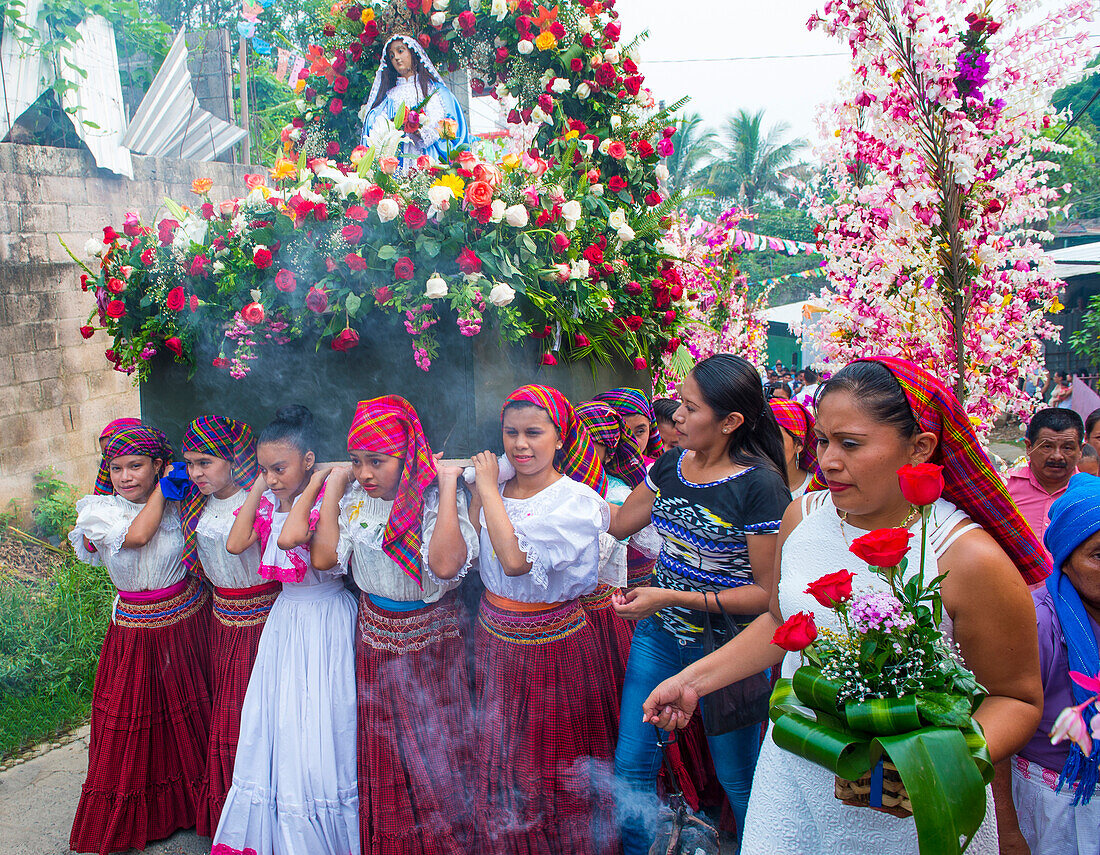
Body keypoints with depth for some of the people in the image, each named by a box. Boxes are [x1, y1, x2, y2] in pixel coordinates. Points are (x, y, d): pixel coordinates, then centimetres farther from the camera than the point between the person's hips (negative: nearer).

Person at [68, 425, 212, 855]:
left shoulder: (178, 502, -4)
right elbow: (138, 534, -25)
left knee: (192, 715, 14)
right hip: (139, 634, -2)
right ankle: (138, 818, 29)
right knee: (138, 723, 9)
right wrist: (161, 488, -16)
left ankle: (192, 800, 36)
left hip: (190, 620, 2)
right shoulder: (98, 511, -10)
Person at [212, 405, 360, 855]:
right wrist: (258, 487, -6)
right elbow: (235, 543, -11)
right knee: (273, 728, 13)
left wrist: (313, 483, -23)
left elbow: (290, 536, -34)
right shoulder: (269, 503, 2)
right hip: (285, 615, 6)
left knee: (317, 730, 2)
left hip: (326, 617, -6)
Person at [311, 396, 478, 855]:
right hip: (375, 636, 4)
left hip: (432, 640, -4)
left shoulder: (435, 496, -16)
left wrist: (447, 485, -29)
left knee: (433, 748, 9)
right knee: (381, 751, 14)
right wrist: (334, 487, -10)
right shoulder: (356, 498, -2)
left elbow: (445, 564, -33)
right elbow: (323, 557, -13)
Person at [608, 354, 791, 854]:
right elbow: (615, 522, 14)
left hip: (726, 647, -5)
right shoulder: (671, 466, -1)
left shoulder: (760, 486, -20)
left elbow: (767, 592, -18)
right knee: (631, 763, 12)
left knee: (736, 776, 13)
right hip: (659, 634, 6)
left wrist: (674, 597, -23)